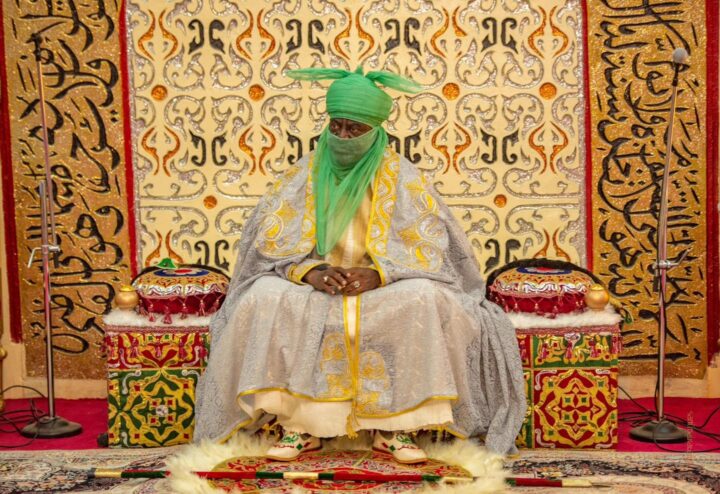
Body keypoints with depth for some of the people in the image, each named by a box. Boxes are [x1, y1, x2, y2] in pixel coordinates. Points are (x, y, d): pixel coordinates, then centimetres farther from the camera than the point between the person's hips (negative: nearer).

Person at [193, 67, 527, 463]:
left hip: (384, 286, -1)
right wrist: (310, 271, -21)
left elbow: (426, 245, -7)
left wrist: (377, 274, -24)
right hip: (314, 287, 1)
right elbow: (272, 239, -1)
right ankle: (296, 425, -21)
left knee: (426, 298, -32)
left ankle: (396, 426, -21)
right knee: (265, 297, -28)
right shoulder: (307, 173, 5)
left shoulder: (399, 175, 1)